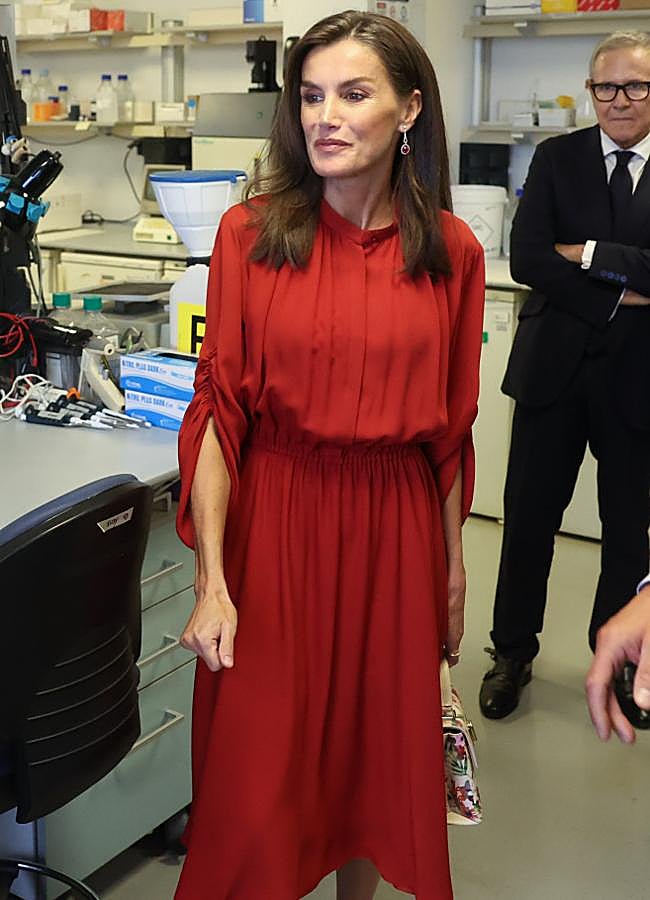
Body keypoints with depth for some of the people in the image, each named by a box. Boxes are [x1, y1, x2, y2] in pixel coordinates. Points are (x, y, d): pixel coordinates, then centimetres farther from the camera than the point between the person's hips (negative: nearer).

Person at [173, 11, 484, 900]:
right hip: (273, 523, -1)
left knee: (377, 751, 16)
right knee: (257, 770, 7)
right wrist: (212, 578, -13)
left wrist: (452, 569, 12)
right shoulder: (250, 232, -6)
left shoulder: (451, 252, -1)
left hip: (396, 527, 2)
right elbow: (218, 407, -6)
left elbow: (450, 427, 6)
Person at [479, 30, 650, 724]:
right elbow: (526, 258, -10)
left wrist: (590, 254, -17)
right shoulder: (557, 158, 2)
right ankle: (513, 651, 27)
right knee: (529, 517, 8)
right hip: (555, 370, 1)